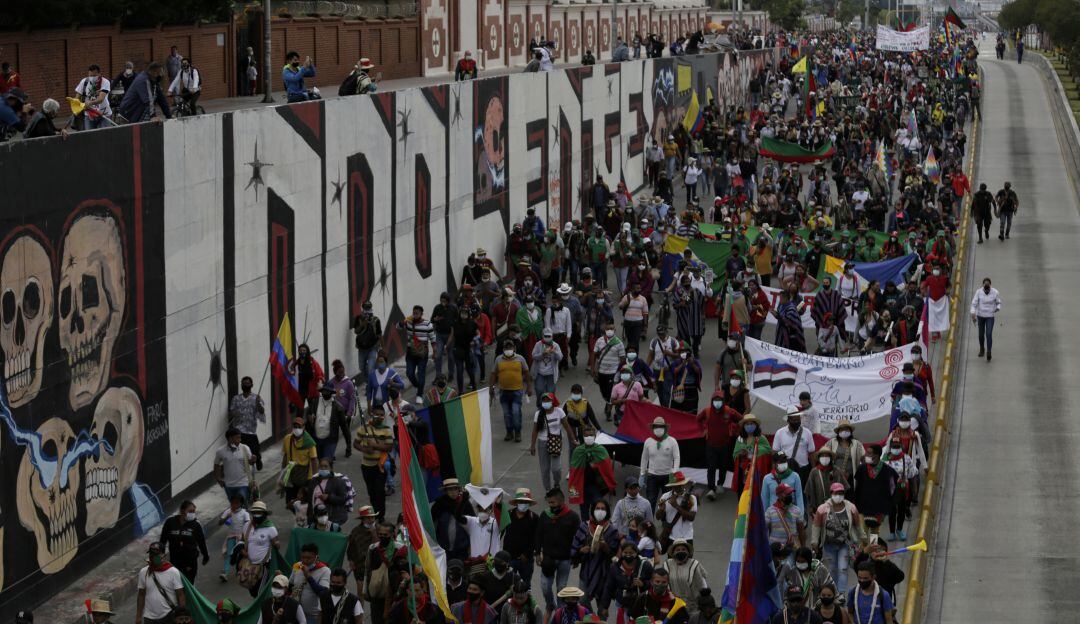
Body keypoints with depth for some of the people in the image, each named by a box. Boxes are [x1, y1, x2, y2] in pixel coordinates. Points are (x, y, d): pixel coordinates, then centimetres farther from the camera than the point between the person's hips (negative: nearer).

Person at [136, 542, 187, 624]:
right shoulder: (143, 572, 0)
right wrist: (138, 616, 5)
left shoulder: (174, 572, -10)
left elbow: (181, 595, -8)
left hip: (169, 617, -3)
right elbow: (141, 595, 7)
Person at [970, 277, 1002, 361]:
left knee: (989, 334, -12)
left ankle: (989, 352, -9)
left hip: (990, 316, -2)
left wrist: (998, 308, -18)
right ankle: (981, 349, 36)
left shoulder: (995, 292, -11)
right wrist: (973, 315, -20)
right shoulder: (979, 292, -11)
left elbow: (999, 302, 3)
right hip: (980, 315, 2)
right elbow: (974, 303, -10)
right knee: (981, 334, 13)